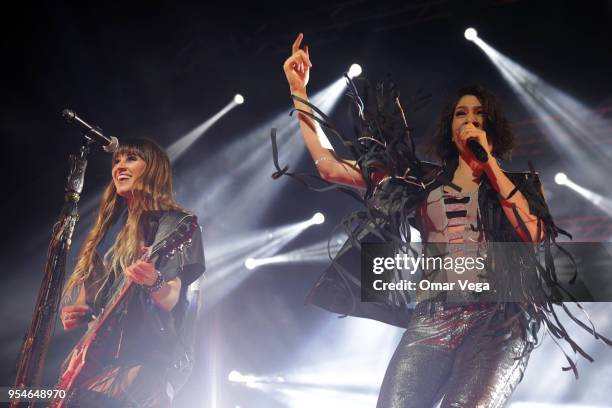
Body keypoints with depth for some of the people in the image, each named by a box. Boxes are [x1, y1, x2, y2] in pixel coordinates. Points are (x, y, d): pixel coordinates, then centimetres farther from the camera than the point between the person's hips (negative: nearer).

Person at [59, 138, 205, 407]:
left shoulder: (174, 224, -2)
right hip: (98, 355, 6)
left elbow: (171, 300, -11)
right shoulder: (108, 225, 18)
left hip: (146, 359, -6)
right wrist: (77, 312, 1)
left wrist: (153, 282, -32)